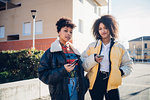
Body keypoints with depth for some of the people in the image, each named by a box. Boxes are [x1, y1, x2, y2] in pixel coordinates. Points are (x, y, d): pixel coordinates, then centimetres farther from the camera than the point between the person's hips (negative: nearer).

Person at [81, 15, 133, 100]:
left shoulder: (119, 47, 6)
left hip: (111, 83, 0)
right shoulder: (92, 46, 5)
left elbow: (128, 64, 13)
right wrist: (93, 59, -17)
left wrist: (121, 72, -5)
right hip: (95, 81, 1)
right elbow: (83, 63, -1)